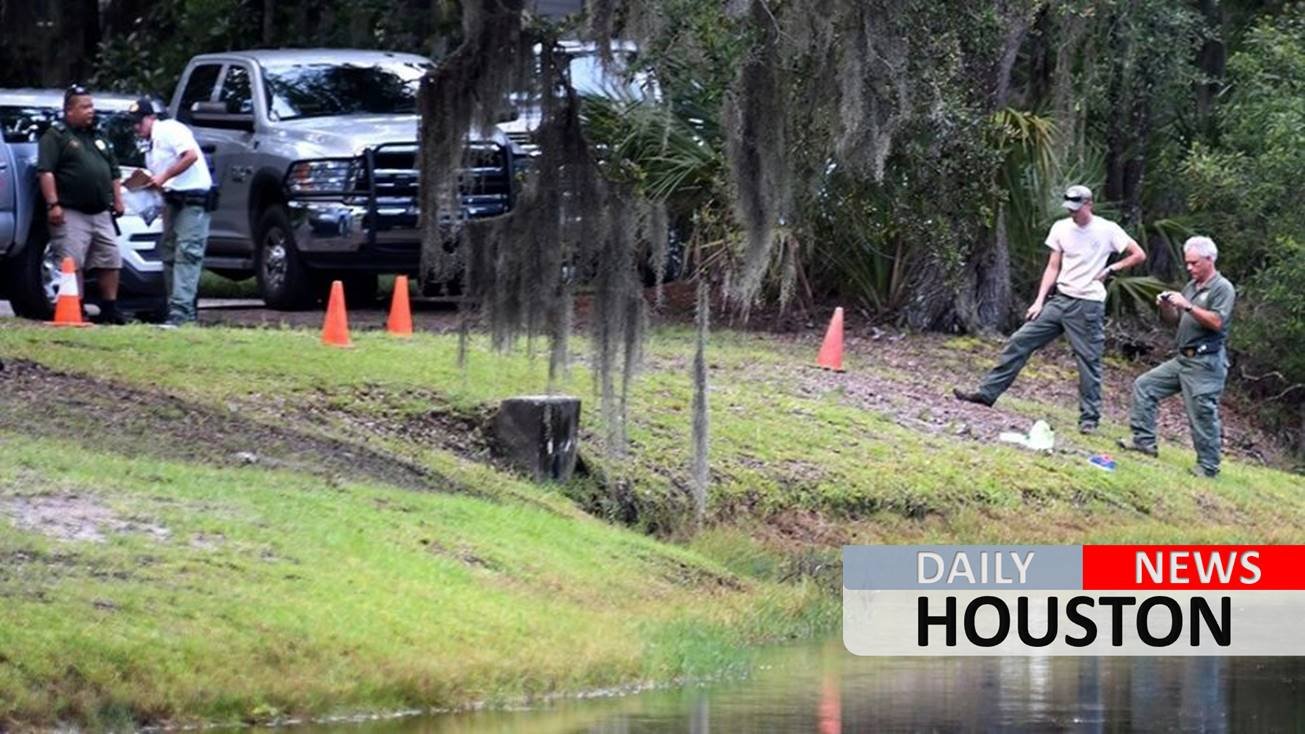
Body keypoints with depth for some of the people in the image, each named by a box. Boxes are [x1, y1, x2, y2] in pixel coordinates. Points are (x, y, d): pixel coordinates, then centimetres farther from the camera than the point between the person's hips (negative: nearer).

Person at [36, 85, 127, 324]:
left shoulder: (98, 138, 21)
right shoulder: (55, 136, -3)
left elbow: (114, 172, 27)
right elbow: (45, 172, -13)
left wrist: (117, 201, 17)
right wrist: (53, 204, -21)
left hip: (101, 214, 7)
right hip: (72, 214, -7)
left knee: (110, 260, 5)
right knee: (72, 264, -10)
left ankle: (110, 309, 13)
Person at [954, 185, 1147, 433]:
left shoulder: (1107, 230, -6)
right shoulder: (1061, 228, 6)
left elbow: (1138, 255, 0)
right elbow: (1053, 267, 10)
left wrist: (1111, 270, -8)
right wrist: (1039, 301, 3)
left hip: (1089, 305, -5)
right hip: (1060, 300, 5)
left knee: (1089, 361, -3)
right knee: (1020, 341, -1)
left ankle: (1089, 418, 5)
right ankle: (988, 392, 2)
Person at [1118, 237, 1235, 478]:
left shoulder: (1222, 288, -9)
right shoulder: (1192, 286, 16)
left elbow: (1216, 322, -21)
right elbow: (1176, 317, 23)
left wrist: (1187, 306, -22)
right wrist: (1166, 306, 2)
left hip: (1205, 363, -9)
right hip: (1183, 359, 9)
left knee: (1202, 414, -8)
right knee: (1144, 386, 9)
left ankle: (1207, 466, -2)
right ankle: (1144, 440, 11)